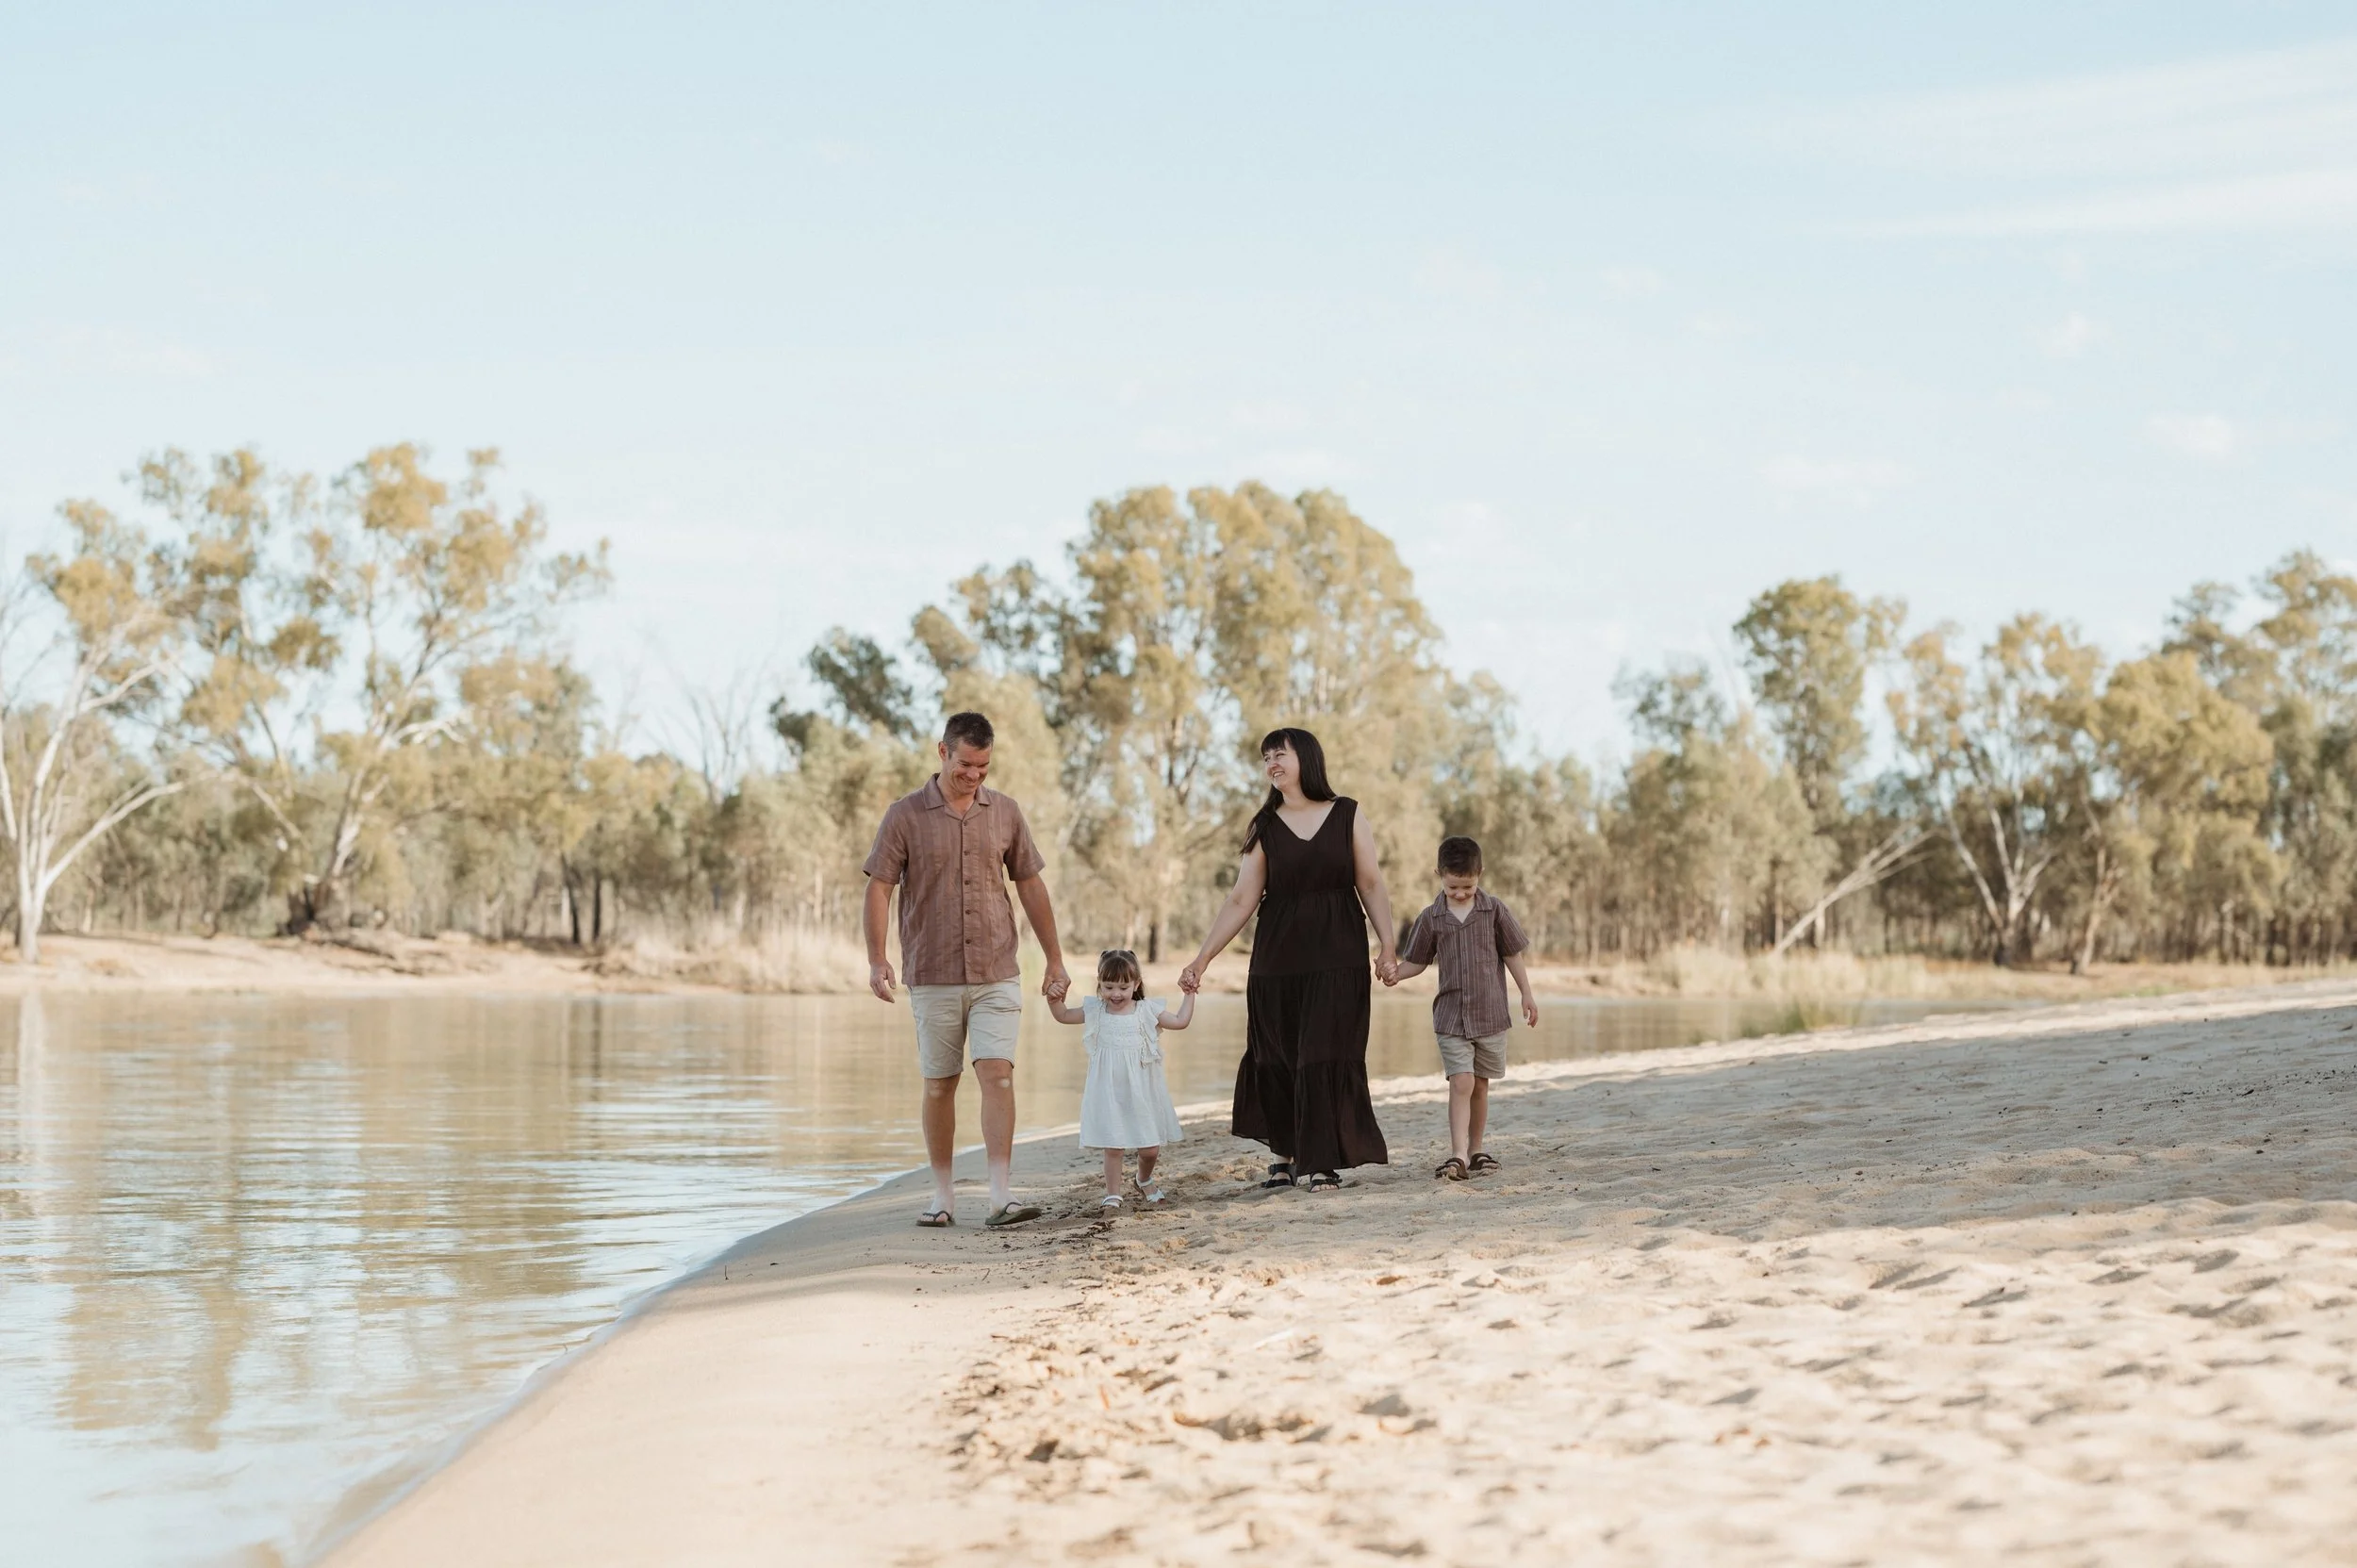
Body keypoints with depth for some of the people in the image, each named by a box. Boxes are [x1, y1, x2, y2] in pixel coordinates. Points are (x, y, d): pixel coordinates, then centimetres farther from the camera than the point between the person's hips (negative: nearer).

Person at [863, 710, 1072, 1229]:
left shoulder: (1005, 813, 6)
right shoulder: (906, 815, -2)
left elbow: (1031, 887, 12)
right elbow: (879, 888, -3)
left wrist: (1055, 960, 12)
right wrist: (876, 960, -14)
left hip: (996, 974, 1)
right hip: (932, 976, -1)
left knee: (998, 1075, -11)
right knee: (939, 1085, 6)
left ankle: (1002, 1196, -13)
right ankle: (942, 1194, 17)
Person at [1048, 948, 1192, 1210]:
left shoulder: (1146, 1011, 0)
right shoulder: (1095, 1011, 3)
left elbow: (1180, 1021, 6)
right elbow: (1063, 1015, 11)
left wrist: (1189, 993, 3)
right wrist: (1054, 997, -5)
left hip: (1141, 1092, 0)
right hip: (1109, 1094, 0)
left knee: (1150, 1149, 5)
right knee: (1113, 1147, -3)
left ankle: (1144, 1181, 35)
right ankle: (1112, 1194, 10)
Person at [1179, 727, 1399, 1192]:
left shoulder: (1346, 814, 3)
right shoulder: (1265, 828, 6)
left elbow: (1371, 885, 2)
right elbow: (1240, 901, 4)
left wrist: (1388, 946, -9)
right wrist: (1202, 959, -2)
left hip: (1338, 958, -2)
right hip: (1278, 958, 2)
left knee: (1326, 1057, -6)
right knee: (1277, 1061, 4)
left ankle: (1323, 1161, -1)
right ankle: (1288, 1155, 17)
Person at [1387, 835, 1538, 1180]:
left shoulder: (1494, 910, -1)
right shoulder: (1432, 918, 0)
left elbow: (1512, 955, 6)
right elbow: (1416, 961, 7)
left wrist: (1527, 995, 6)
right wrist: (1397, 973, -14)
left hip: (1490, 1013, 1)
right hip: (1451, 1016, -1)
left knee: (1479, 1084, 11)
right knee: (1461, 1082, -13)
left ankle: (1475, 1150, 23)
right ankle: (1458, 1155, -18)